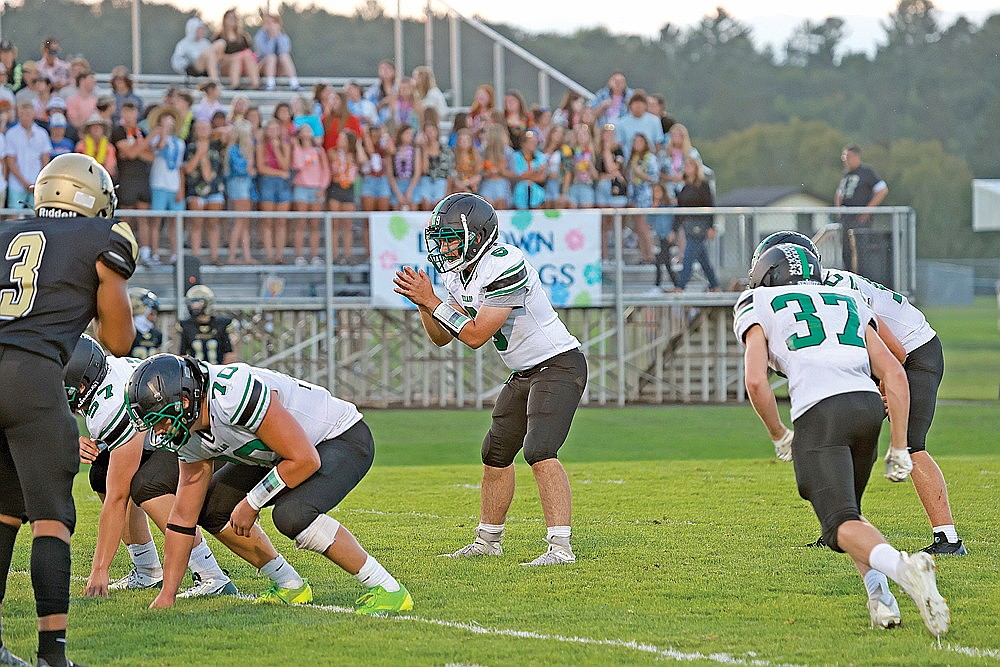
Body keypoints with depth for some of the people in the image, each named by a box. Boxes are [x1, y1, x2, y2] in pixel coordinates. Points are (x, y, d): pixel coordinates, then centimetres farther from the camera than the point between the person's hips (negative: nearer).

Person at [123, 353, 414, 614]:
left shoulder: (233, 394, -35)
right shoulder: (192, 434, -7)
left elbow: (305, 460, -32)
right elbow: (184, 517, 1)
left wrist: (251, 504, -20)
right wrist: (166, 595, 1)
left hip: (344, 438, -9)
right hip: (288, 450, 9)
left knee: (291, 515, -32)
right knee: (210, 506, 4)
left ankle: (387, 590, -19)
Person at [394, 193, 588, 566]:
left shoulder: (504, 266, -25)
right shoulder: (458, 273, 4)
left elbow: (475, 336, -25)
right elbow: (441, 338, 10)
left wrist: (432, 302, -20)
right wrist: (423, 303, -7)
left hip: (559, 367, -10)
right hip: (524, 374, 10)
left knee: (539, 453, -23)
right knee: (496, 455, 17)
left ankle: (560, 547, -26)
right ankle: (488, 540, 33)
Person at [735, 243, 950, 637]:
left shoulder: (759, 306, 19)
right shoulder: (848, 302, 30)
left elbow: (755, 381, 4)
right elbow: (894, 375, 19)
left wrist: (779, 436, 18)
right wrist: (899, 447, 21)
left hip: (819, 412, -5)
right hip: (869, 404, 5)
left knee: (841, 525, -11)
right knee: (847, 511, 23)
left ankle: (904, 570, -39)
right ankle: (879, 594, 1)